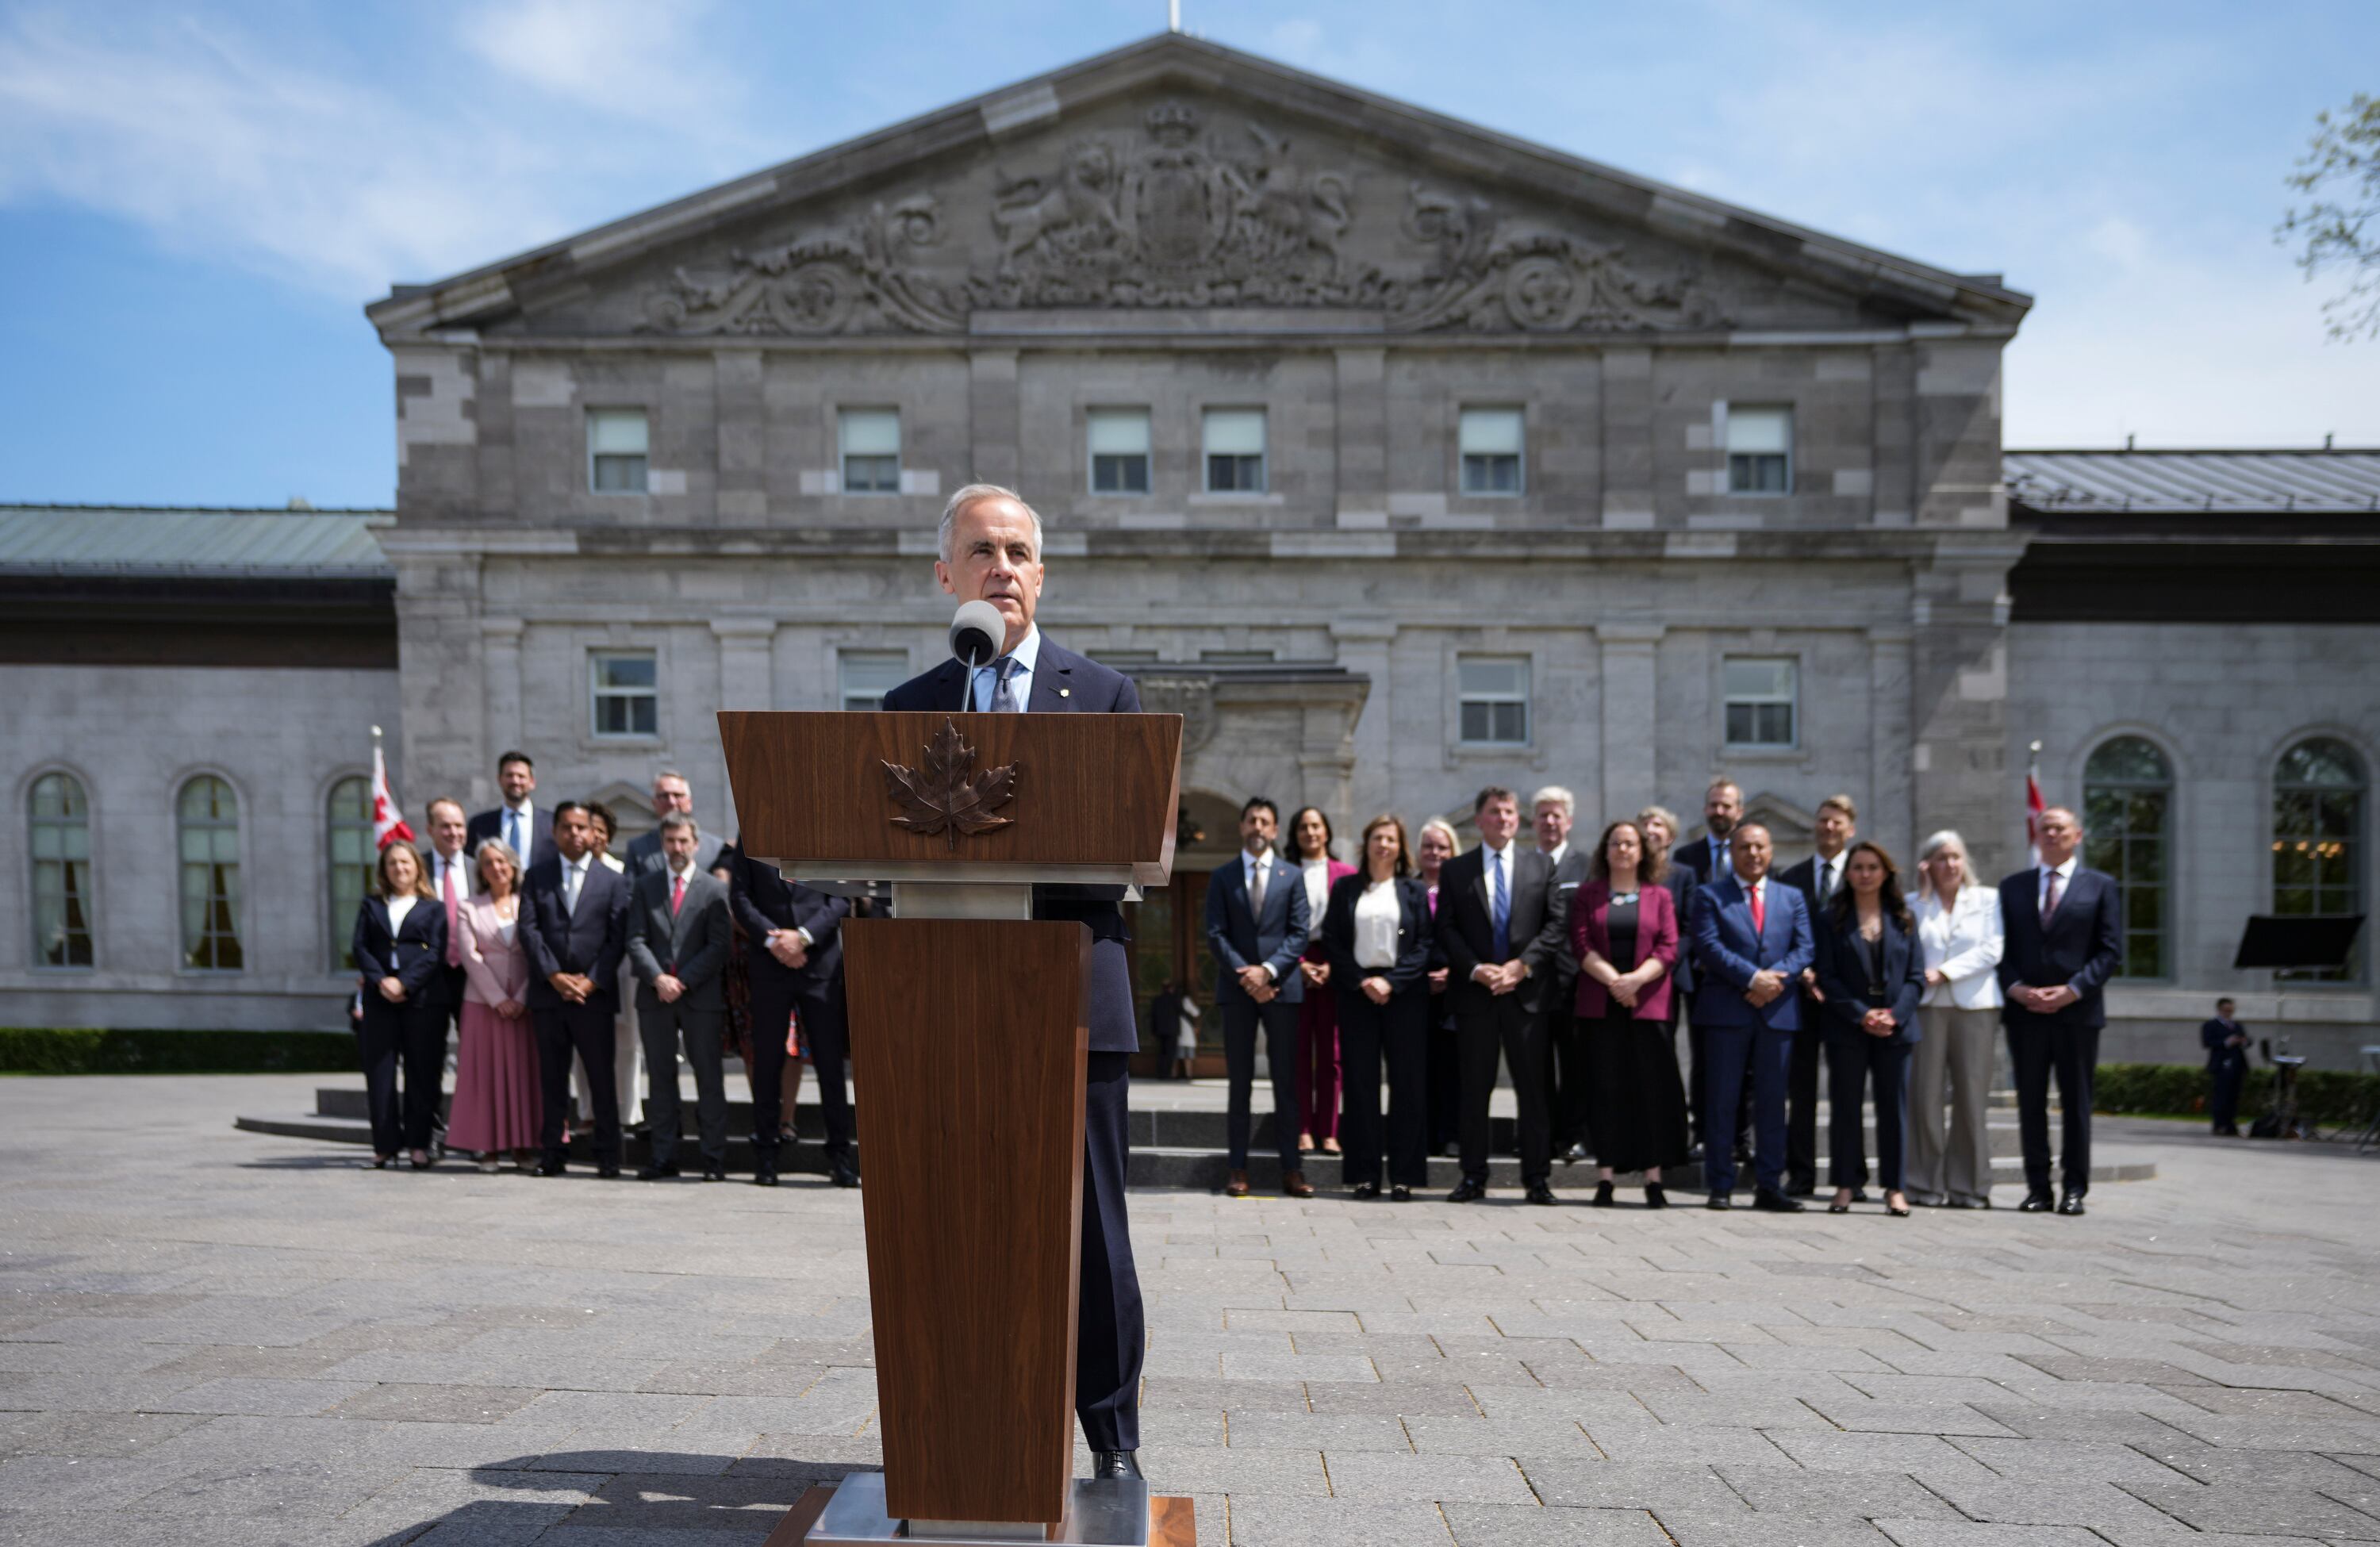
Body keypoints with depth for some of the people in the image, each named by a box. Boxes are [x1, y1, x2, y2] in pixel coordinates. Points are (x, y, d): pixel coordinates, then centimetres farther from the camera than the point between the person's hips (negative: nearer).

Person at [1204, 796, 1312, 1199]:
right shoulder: (1222, 878, 9)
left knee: (1286, 1080, 2)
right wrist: (1245, 975, -12)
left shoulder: (1292, 877, 8)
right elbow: (1216, 935, 1)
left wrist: (1268, 970, -13)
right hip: (1237, 988, 0)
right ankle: (1238, 1168, 6)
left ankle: (1291, 1168, 5)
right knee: (1240, 1081, 4)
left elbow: (1300, 933, 0)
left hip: (1281, 987, 0)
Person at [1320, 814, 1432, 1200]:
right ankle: (1365, 1175, 7)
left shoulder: (1414, 890, 7)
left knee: (1407, 1083, -1)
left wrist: (1390, 981, -10)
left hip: (1404, 992, -1)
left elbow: (1424, 944, 1)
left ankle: (1404, 1175, 5)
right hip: (1356, 991, 1)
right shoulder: (1345, 888, 9)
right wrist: (1361, 981, -7)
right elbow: (1332, 941, 5)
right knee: (1360, 1082, 1)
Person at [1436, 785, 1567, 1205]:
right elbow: (1447, 929, 2)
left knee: (1532, 1086, 2)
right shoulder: (1455, 871, 8)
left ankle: (1537, 1178, 9)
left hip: (1526, 991, 0)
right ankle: (1473, 1177, 11)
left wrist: (1522, 965, -9)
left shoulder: (1541, 866, 9)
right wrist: (1475, 969, -11)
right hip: (1474, 992, 0)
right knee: (1475, 1087, 4)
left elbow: (1555, 925, 3)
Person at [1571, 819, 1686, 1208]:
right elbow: (1581, 945, 0)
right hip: (1600, 1006, 0)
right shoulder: (1587, 894, 10)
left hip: (1648, 1005, 0)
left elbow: (1668, 950, 1)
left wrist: (1635, 979, -15)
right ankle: (1605, 1177, 3)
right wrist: (1612, 979, -13)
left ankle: (1653, 1178, 4)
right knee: (1606, 1088, 0)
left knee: (1652, 1088, -2)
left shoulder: (1660, 896, 10)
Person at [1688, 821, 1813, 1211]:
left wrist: (1776, 978, -12)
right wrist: (1752, 978, -17)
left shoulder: (1791, 898, 15)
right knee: (1722, 1100, 0)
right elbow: (1708, 946, -8)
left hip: (1779, 1010, 3)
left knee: (1773, 1101, 5)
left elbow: (1804, 948, 5)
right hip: (1726, 1011, -3)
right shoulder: (1710, 896, 4)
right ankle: (1721, 1186, 5)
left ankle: (1769, 1186, 11)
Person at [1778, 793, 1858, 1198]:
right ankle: (1800, 1174, 11)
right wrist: (1802, 972, -11)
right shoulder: (1791, 878, 9)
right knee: (1800, 1089, 5)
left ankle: (1852, 1176, 12)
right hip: (1802, 993, 2)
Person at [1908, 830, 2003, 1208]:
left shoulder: (1987, 899, 13)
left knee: (1971, 1096, -3)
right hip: (1927, 1005, 1)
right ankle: (1927, 1183, 3)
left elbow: (1991, 950, 1)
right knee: (1925, 1095, -5)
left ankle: (1969, 1185, 6)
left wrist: (1945, 972, -7)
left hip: (1975, 1005, 0)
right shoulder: (1914, 904, 15)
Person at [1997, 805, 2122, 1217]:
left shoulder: (2100, 886, 6)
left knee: (2076, 1103, 3)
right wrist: (2016, 988, -7)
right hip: (2025, 1011, 2)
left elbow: (2110, 950, 0)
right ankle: (2037, 1188, 10)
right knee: (2030, 1103, 4)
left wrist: (2073, 989, -11)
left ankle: (2075, 1190, 10)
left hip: (2078, 1010, -2)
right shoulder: (2012, 887, 12)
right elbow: (2001, 948, 9)